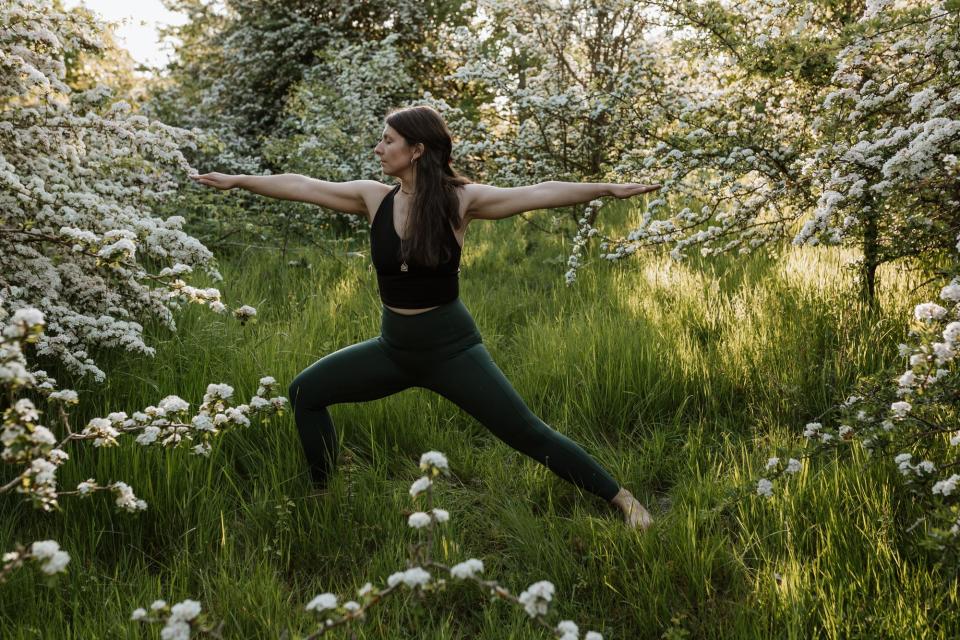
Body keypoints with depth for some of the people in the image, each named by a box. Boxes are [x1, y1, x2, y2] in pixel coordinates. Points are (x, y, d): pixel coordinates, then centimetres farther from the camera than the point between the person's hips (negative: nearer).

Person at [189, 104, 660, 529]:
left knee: (527, 434, -8)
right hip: (394, 348, 5)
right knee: (305, 392, 5)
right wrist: (237, 181, 9)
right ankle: (323, 496, 21)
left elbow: (537, 194, -20)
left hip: (450, 348, -5)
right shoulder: (375, 199, -3)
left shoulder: (458, 201, -13)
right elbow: (302, 186, 3)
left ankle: (623, 501, 4)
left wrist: (607, 188, -28)